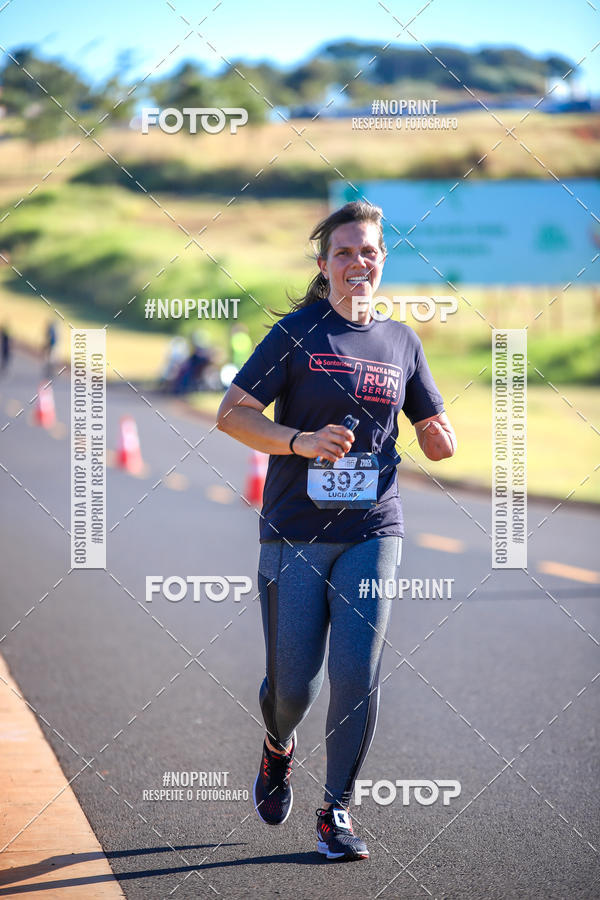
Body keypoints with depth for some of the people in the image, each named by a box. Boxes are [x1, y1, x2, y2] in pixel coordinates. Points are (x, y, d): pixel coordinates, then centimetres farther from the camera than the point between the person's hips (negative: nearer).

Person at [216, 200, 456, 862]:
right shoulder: (297, 331, -2)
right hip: (294, 534, -2)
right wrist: (301, 442, -19)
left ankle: (336, 813, 4)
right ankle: (278, 750, 37)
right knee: (293, 686, 1)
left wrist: (442, 439, -6)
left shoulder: (401, 342, 9)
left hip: (371, 533, 2)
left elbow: (436, 438, 18)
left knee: (357, 676, -10)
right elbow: (231, 414, -5)